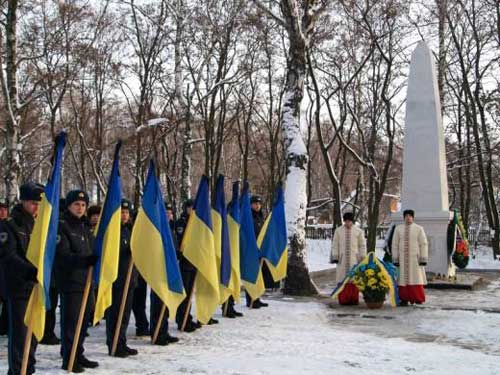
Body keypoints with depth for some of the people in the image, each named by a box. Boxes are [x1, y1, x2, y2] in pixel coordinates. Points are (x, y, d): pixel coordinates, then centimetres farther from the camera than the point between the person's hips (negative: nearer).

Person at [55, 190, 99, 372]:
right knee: (70, 321, -4)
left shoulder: (85, 227, 18)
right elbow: (63, 255, -18)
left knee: (83, 320, 13)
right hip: (70, 282, -8)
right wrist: (86, 260, -29)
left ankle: (78, 355, 24)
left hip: (87, 280, 8)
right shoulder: (61, 226, -7)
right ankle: (68, 359, 6)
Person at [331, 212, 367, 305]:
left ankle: (354, 299, 6)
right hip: (342, 258, 0)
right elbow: (335, 244, 6)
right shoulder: (338, 230, 4)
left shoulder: (359, 231, 3)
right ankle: (343, 299, 2)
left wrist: (363, 258, 2)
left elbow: (362, 245, 6)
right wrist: (335, 257, 0)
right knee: (342, 278, -2)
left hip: (354, 259, 0)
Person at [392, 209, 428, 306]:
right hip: (402, 259, 1)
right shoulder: (398, 229, 5)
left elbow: (423, 244, -1)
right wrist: (395, 259, 0)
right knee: (403, 279, 0)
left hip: (415, 258, -1)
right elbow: (395, 245, 5)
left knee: (416, 278, -5)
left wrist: (423, 259, -7)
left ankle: (418, 298, 3)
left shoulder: (419, 229, 0)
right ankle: (404, 299, 5)